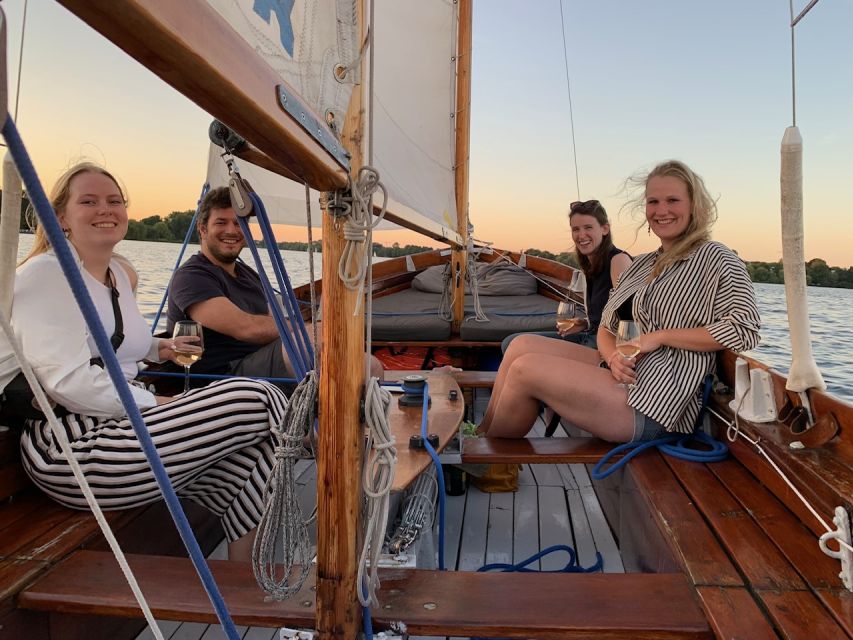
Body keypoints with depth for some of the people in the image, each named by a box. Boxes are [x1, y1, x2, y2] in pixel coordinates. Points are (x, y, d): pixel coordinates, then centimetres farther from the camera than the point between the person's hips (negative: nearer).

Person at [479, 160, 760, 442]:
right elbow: (606, 328, 16)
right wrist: (614, 357, -8)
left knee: (525, 369, -18)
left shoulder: (715, 259, -3)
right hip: (624, 373, 8)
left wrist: (660, 336, -14)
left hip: (649, 403, -8)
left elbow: (745, 330, -14)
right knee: (523, 345, -6)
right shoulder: (641, 265, 19)